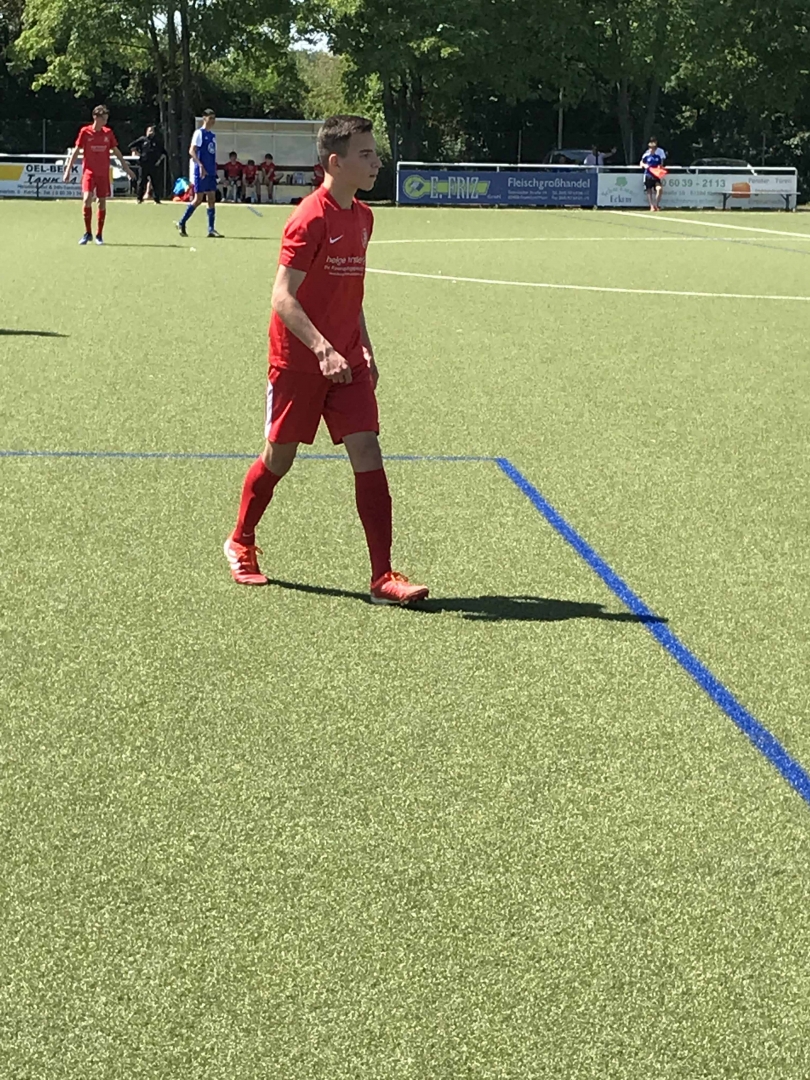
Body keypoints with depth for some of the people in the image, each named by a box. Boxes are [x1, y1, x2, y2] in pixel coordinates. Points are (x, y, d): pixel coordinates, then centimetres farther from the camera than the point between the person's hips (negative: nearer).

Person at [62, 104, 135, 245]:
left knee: (102, 202, 4)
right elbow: (76, 151, 0)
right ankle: (87, 233, -5)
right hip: (89, 171, -3)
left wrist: (126, 167, 16)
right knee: (87, 199, -19)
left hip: (104, 173, 3)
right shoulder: (85, 132, -4)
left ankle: (99, 235, 16)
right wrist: (68, 170, -4)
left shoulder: (108, 133, 4)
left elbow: (116, 151, 14)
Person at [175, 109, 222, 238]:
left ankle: (211, 230, 1)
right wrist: (201, 165, -24)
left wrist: (214, 169, 16)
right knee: (198, 199, -5)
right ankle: (181, 223, 8)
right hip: (200, 172, -7)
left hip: (210, 173, 7)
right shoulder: (199, 133, -8)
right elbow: (192, 151, -15)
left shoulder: (212, 135, 15)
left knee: (212, 199, 2)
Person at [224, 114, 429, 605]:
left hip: (346, 362, 6)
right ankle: (241, 543, 34)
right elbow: (283, 297, -21)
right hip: (298, 361, -6)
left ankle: (383, 576, -5)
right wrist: (323, 349, -30)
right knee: (279, 456, 8)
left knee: (367, 452, -5)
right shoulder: (311, 219, -16)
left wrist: (365, 350, 17)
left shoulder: (362, 217, 9)